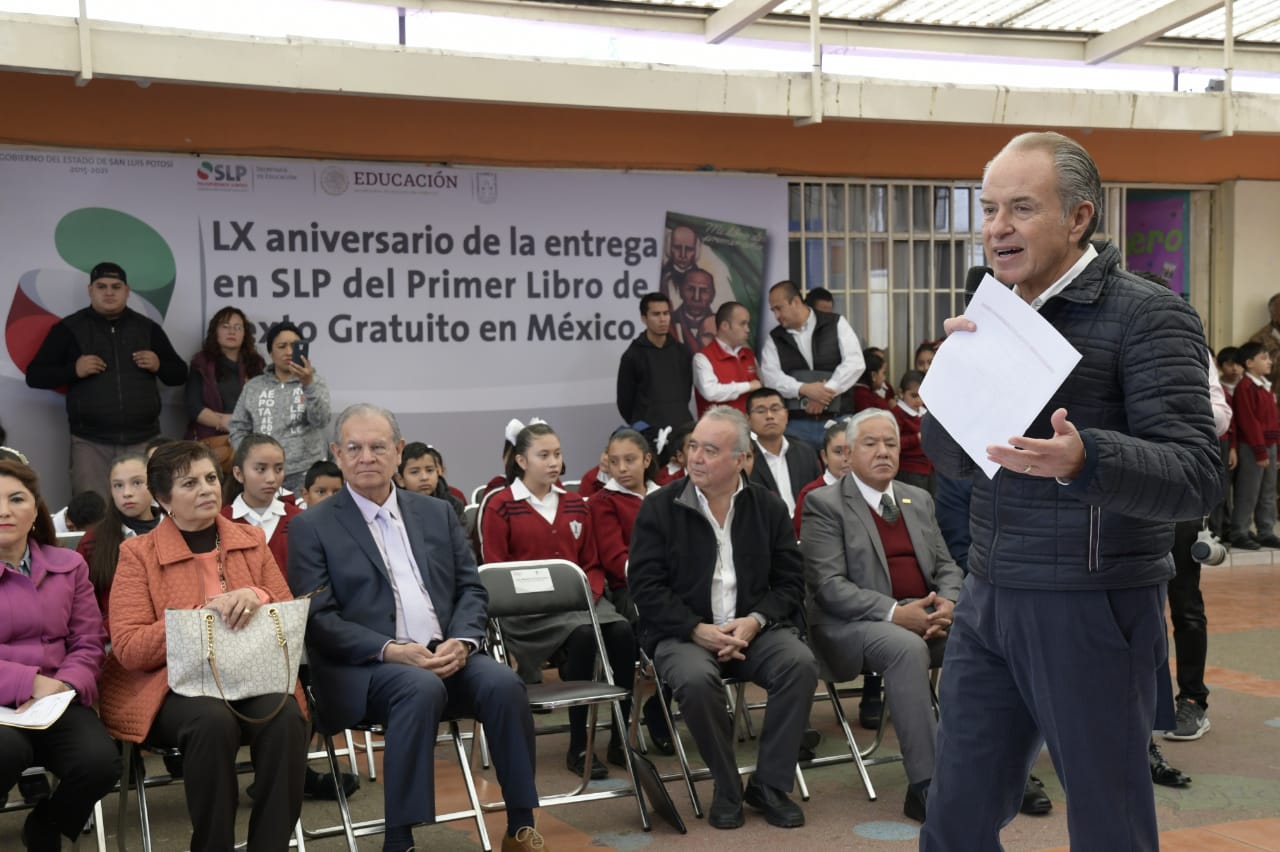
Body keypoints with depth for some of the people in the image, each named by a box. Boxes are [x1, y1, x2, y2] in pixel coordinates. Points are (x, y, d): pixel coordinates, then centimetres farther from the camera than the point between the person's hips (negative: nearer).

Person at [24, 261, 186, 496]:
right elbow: (34, 375, 4)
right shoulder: (69, 328, 5)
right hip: (90, 442, -2)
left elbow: (180, 374, 16)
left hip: (143, 440, 2)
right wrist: (74, 370, -13)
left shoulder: (148, 328, 12)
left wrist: (159, 365, -6)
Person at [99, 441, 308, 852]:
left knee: (285, 717, -30)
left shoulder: (251, 541, 12)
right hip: (173, 682, -3)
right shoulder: (139, 553, 1)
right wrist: (203, 616, -19)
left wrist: (259, 600, -13)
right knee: (213, 720, -35)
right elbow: (128, 648, -7)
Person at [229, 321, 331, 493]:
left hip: (305, 474, -2)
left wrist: (308, 385, -26)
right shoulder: (253, 386, 12)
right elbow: (238, 429, 13)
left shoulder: (314, 382, 6)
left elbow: (320, 421, -11)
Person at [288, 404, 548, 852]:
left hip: (446, 656, 4)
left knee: (503, 683, -25)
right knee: (421, 688, -35)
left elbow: (471, 589, 15)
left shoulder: (437, 514, 18)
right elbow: (317, 618, -4)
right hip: (365, 668, -4)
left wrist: (461, 641, -7)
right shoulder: (312, 527, 5)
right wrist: (390, 650, -17)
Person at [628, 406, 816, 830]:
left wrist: (755, 621, -13)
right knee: (696, 679, -34)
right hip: (684, 632, -2)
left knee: (801, 663, -26)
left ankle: (770, 785, -10)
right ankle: (726, 790, -10)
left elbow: (790, 581, 6)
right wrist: (698, 630, -16)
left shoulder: (769, 506, 8)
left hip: (754, 628, 2)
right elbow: (645, 587, -5)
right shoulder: (658, 507, 1)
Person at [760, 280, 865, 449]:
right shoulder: (774, 339, 11)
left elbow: (855, 363, -5)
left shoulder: (836, 324, 5)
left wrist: (826, 392, -15)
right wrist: (804, 389, -18)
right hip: (795, 423, 1)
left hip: (837, 421, -1)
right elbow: (771, 377, -2)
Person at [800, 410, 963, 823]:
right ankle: (925, 785, -33)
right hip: (854, 624, -6)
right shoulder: (824, 504, -3)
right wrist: (895, 613, -22)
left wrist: (948, 604, -9)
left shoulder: (919, 499, 18)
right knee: (907, 647, -37)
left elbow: (946, 566, 15)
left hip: (925, 616, 6)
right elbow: (829, 586, -12)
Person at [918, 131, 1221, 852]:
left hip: (1091, 609, -6)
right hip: (989, 600, 6)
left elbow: (1195, 478, -18)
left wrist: (1083, 458, -37)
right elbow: (953, 459, 13)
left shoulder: (1147, 317, -10)